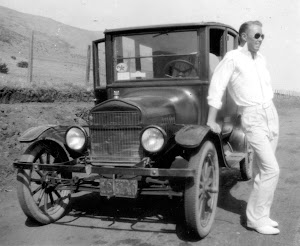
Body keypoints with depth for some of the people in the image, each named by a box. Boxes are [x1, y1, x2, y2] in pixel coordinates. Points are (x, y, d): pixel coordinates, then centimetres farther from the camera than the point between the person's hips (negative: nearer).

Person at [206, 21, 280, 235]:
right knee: (272, 170, -11)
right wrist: (211, 121, -11)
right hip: (252, 118, -7)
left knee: (261, 170, 10)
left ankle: (258, 213, 20)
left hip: (271, 114, 7)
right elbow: (216, 89, -10)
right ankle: (256, 218, 1)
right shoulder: (232, 58, -8)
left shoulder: (260, 58, 12)